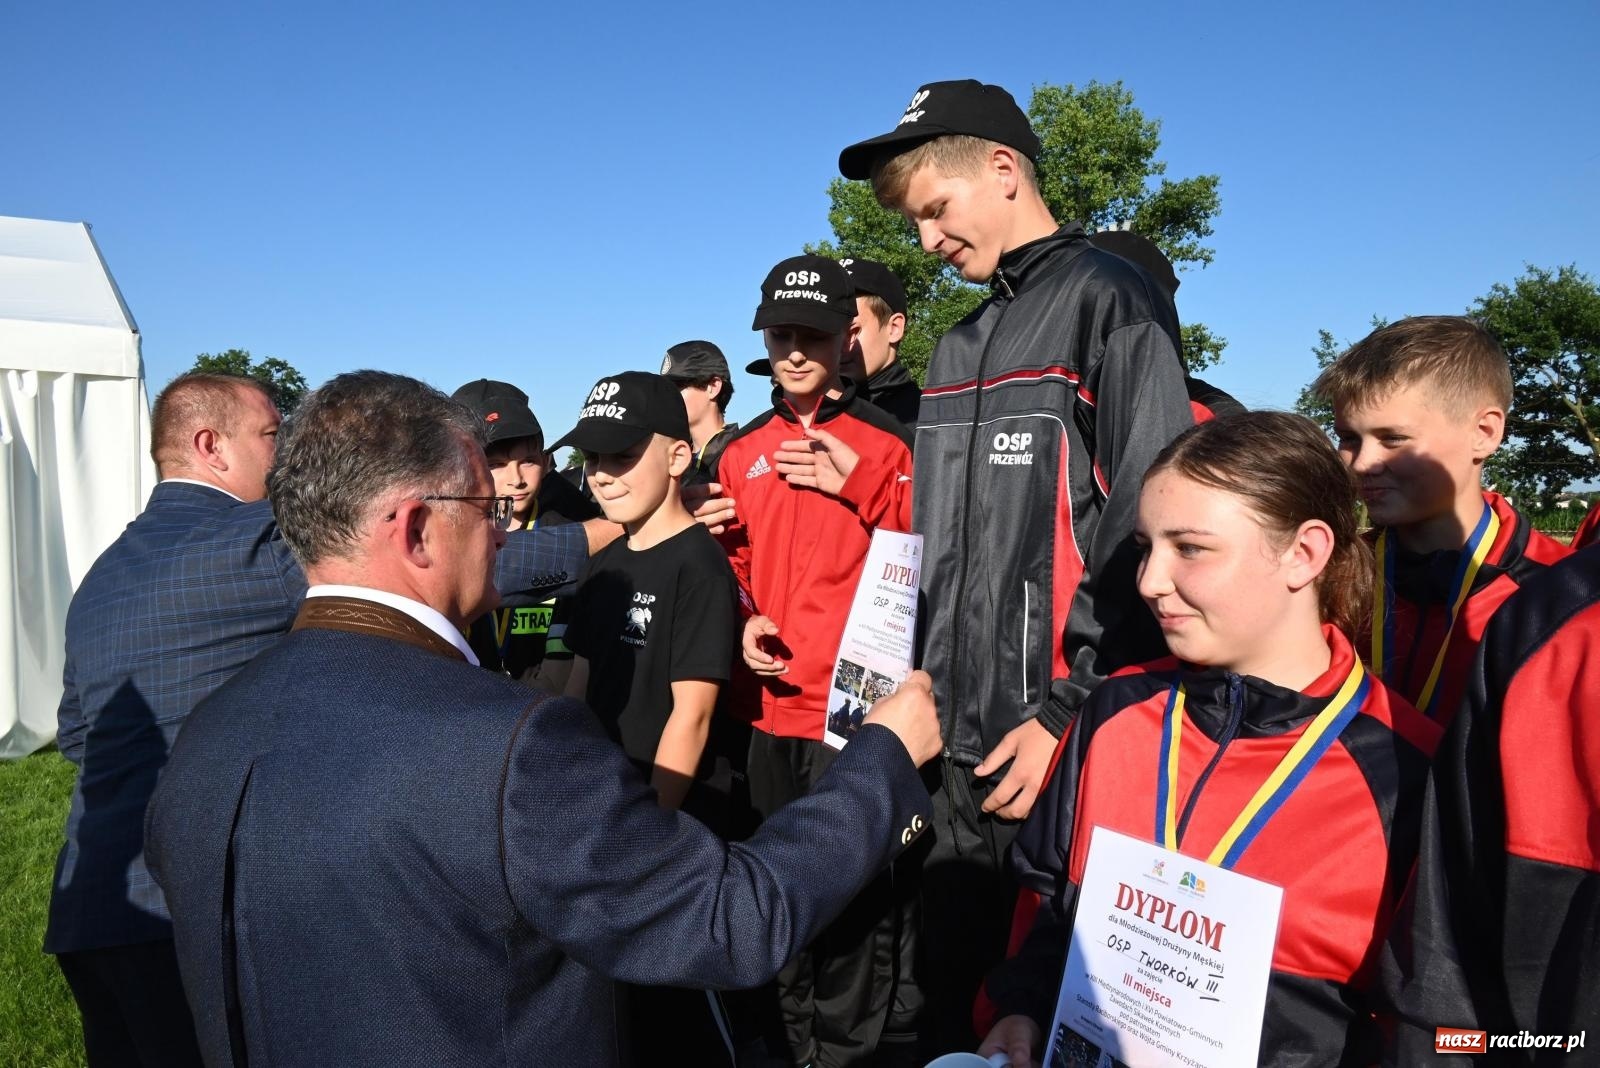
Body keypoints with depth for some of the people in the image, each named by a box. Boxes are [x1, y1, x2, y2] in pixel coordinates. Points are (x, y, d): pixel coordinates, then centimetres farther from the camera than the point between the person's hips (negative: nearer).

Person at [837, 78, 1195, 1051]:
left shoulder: (1110, 303, -7)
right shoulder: (961, 348, 16)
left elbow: (1147, 532, -15)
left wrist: (1073, 711, -16)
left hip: (1063, 751, -7)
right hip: (960, 747, 7)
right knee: (957, 1003, 18)